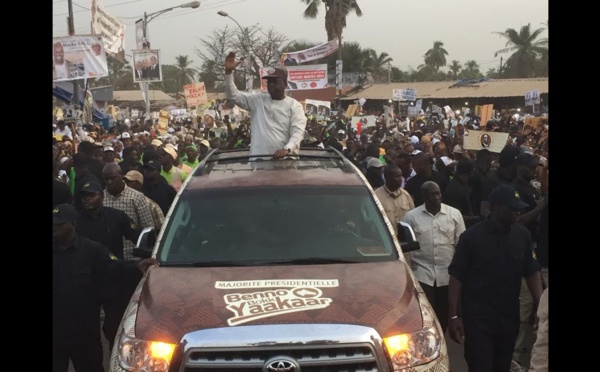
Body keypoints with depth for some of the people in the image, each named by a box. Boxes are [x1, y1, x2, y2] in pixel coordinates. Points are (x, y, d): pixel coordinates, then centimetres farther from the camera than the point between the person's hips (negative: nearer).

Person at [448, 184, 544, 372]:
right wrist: (454, 315, -12)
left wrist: (541, 305, -9)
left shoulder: (523, 235, 0)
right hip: (478, 318, -4)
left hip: (509, 316, 4)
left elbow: (532, 272, 4)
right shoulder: (471, 236, -10)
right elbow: (456, 276, -8)